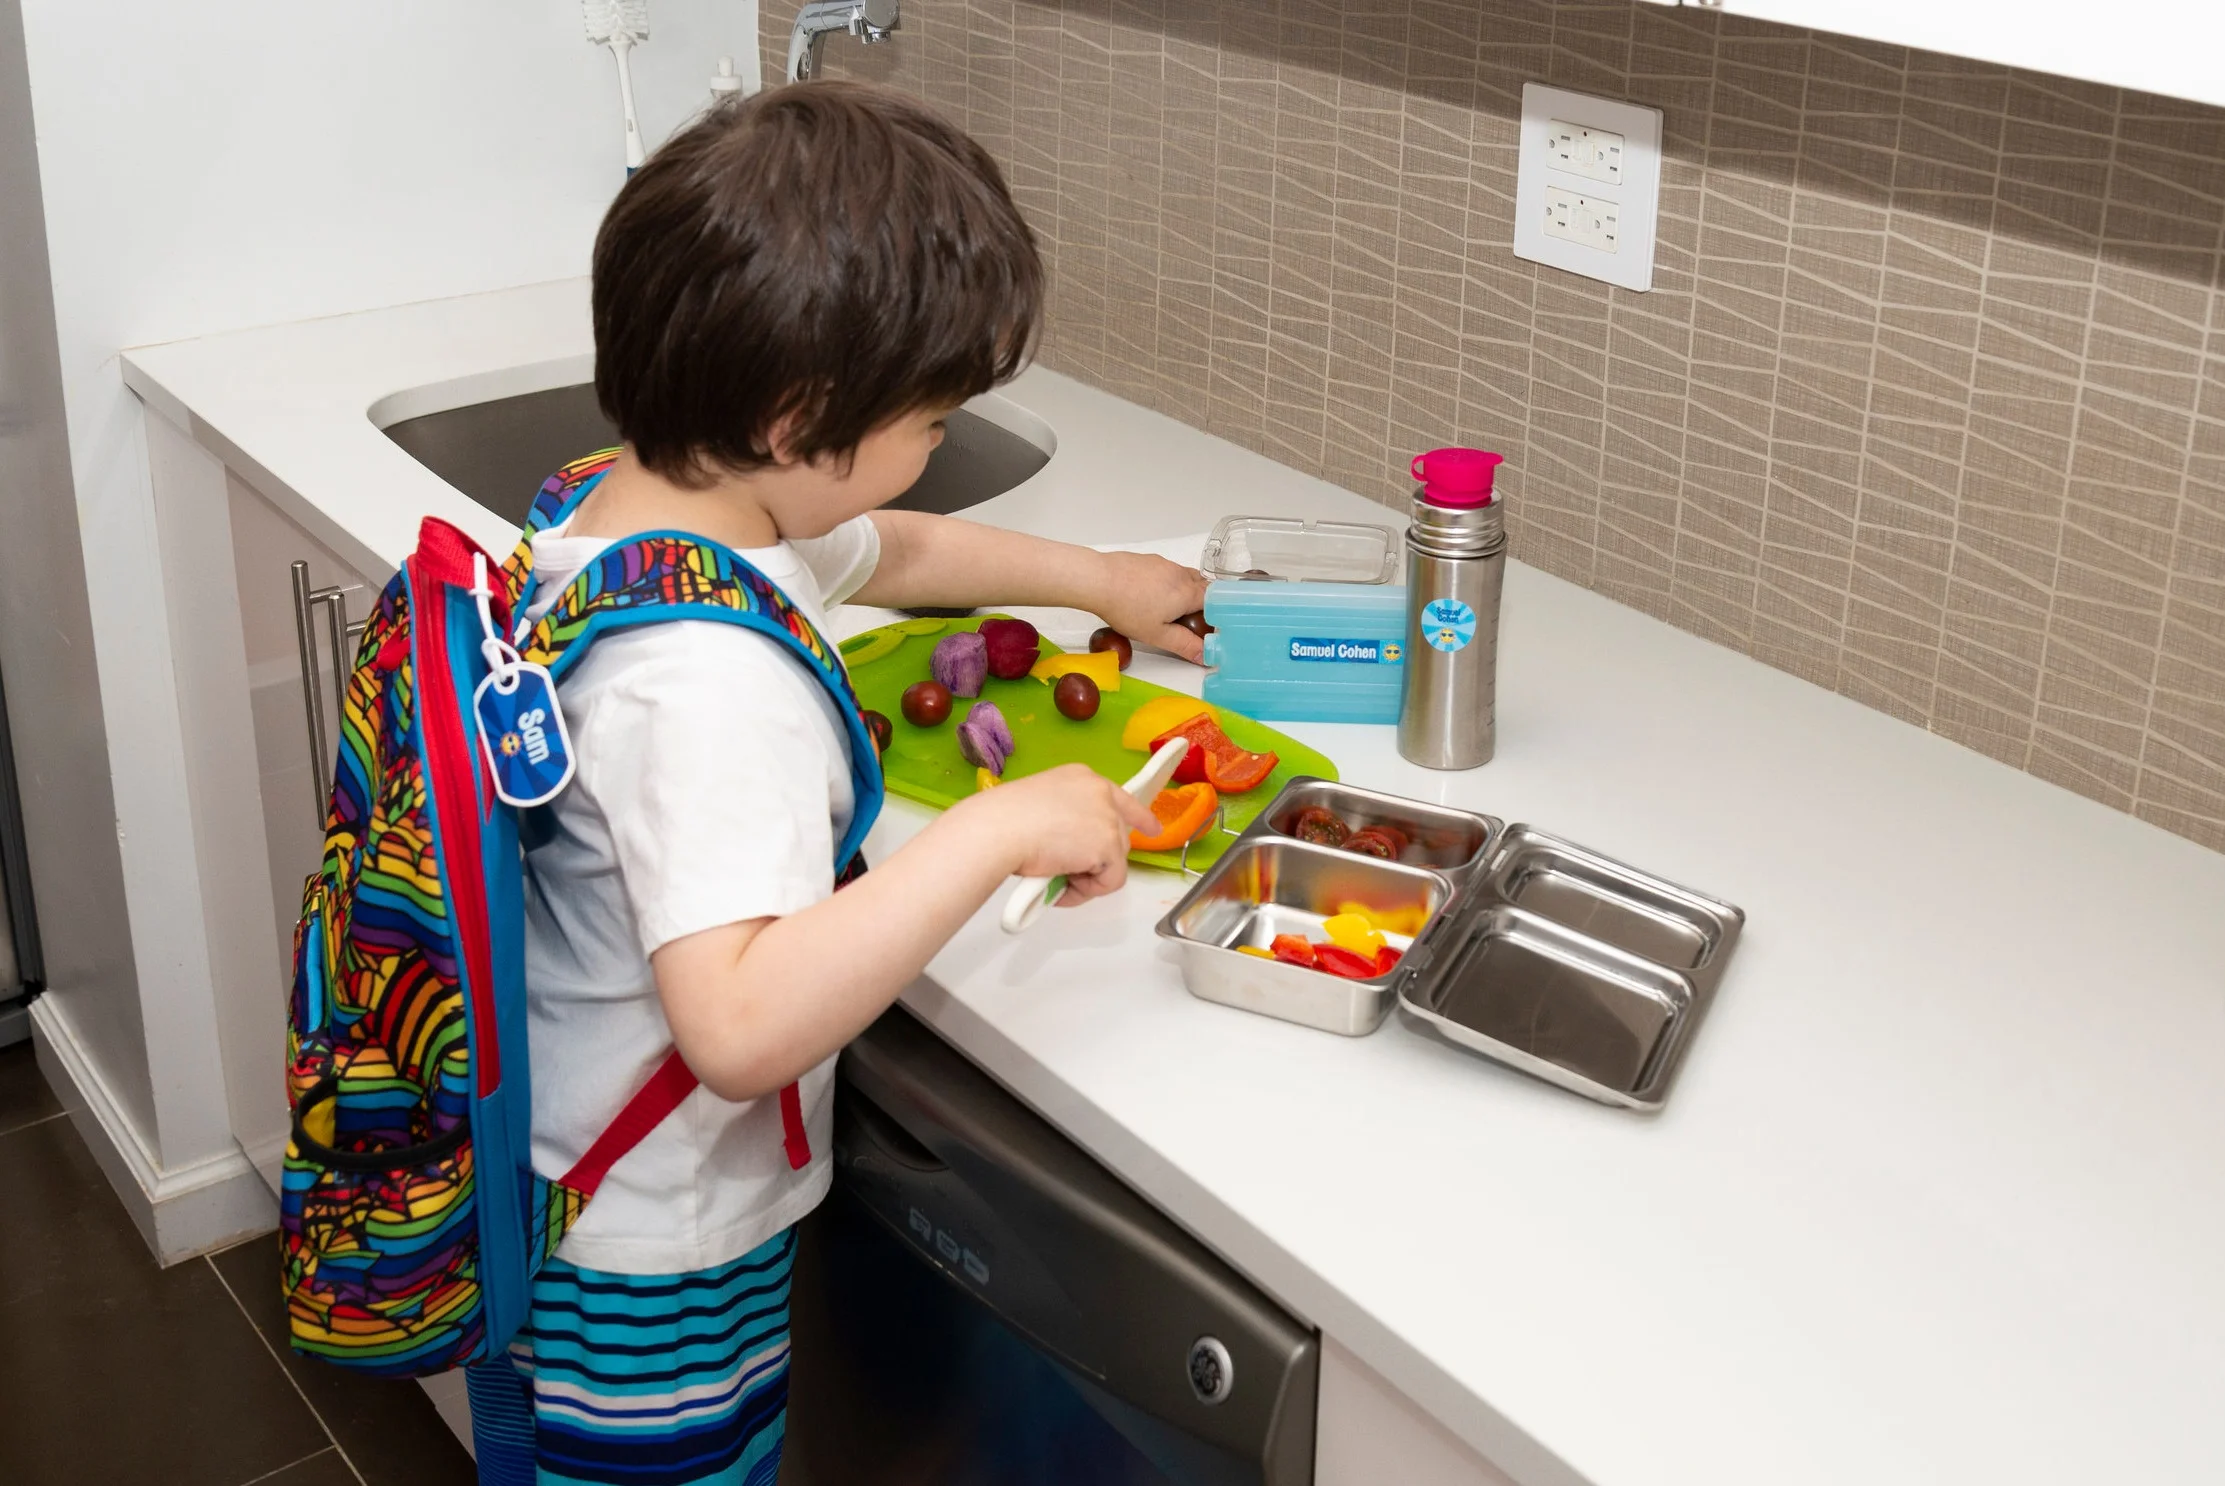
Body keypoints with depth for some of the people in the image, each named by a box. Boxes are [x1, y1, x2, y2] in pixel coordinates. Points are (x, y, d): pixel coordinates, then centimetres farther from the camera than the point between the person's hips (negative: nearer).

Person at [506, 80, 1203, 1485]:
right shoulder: (706, 684, -35)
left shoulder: (628, 506, -3)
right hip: (652, 1278, -9)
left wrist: (1100, 576, 26)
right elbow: (741, 1026, -43)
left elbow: (896, 551, 18)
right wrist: (997, 832, -38)